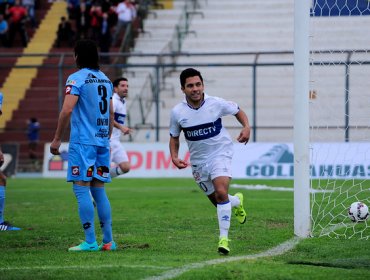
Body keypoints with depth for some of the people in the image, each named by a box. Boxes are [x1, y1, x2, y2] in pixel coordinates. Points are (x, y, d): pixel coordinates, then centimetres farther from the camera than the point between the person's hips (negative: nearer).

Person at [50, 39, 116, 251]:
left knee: (81, 187, -6)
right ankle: (108, 240, 9)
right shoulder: (106, 79, 14)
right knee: (99, 189, 11)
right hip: (102, 142, 7)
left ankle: (90, 242, -11)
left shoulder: (77, 78, -8)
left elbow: (67, 109, -16)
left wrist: (57, 138, -10)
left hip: (83, 141, -7)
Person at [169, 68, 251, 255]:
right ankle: (237, 201, 47)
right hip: (198, 160, 3)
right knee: (218, 202, 11)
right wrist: (174, 157, -10)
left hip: (220, 153, -3)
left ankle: (224, 238, -21)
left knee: (221, 192, -26)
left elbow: (238, 111, 5)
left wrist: (246, 127, -14)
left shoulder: (216, 104, -13)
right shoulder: (177, 112, -9)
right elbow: (174, 137, 7)